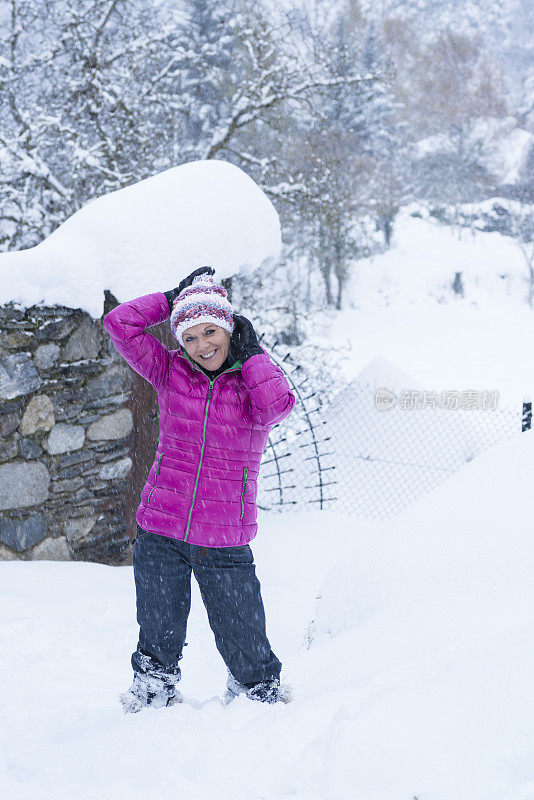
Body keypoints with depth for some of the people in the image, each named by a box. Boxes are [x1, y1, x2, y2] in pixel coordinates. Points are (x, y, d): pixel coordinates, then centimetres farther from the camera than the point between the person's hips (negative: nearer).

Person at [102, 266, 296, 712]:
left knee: (246, 647, 7)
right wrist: (175, 298, 0)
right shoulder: (170, 371, 3)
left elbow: (277, 405, -24)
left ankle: (260, 694, 34)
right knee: (158, 641, 15)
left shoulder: (255, 381, 0)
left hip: (225, 541, -1)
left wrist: (251, 353, -11)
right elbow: (120, 324, -5)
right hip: (159, 533, 1)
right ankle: (151, 694, 39)